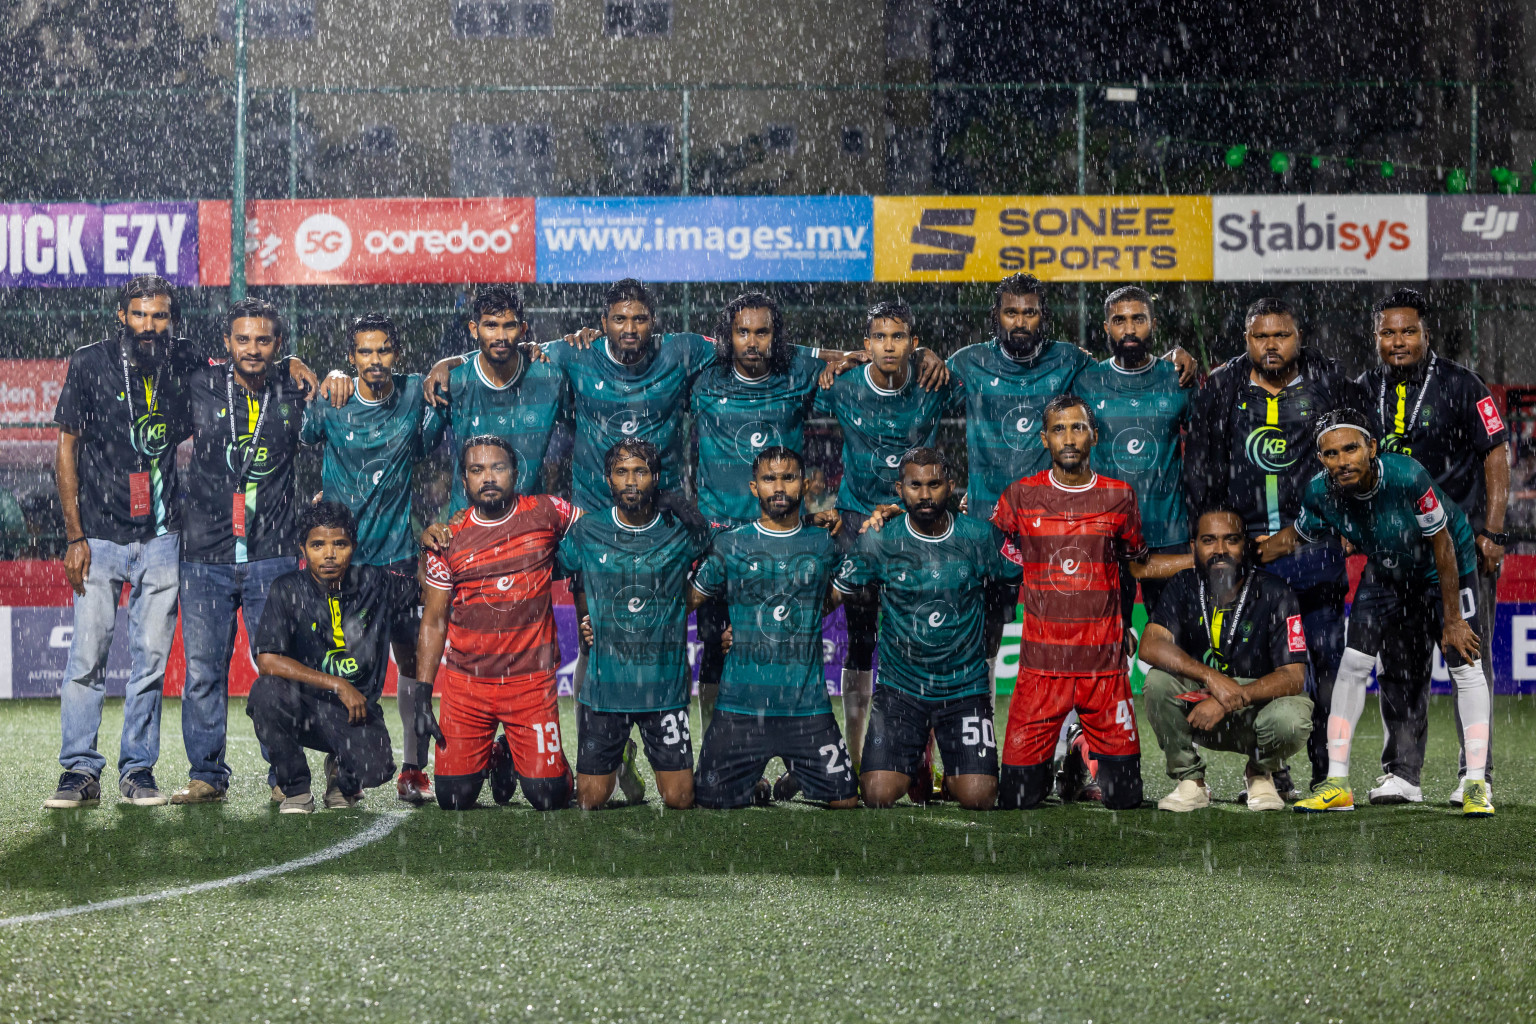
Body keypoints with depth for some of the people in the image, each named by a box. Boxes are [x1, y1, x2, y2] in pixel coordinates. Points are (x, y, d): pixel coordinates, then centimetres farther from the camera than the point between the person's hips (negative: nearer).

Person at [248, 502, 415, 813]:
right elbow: (267, 661, -15)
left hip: (358, 709, 1)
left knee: (375, 769, -29)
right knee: (267, 690, -34)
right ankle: (296, 789, -12)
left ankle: (342, 776, 13)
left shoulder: (375, 584, 1)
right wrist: (338, 685, -19)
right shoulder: (287, 591, -5)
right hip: (303, 708, -1)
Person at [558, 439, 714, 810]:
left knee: (680, 801, -1)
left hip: (665, 687, 0)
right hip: (603, 686, 0)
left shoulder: (683, 532, -3)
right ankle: (623, 759, 33)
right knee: (590, 801, 3)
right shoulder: (586, 533, -1)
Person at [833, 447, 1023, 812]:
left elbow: (1023, 582, 11)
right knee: (878, 795, -13)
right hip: (899, 688, 0)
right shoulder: (879, 541, -3)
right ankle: (915, 766, 22)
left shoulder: (980, 537, -2)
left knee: (977, 797, -14)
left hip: (965, 689, 0)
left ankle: (952, 770, 23)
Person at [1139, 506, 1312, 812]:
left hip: (1257, 710, -2)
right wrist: (1212, 678, -35)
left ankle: (1259, 773, 3)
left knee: (1292, 720, -34)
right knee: (1158, 681, -26)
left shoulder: (1274, 594, -11)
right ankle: (1190, 781, -8)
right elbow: (1151, 647, -21)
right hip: (1196, 706, 2)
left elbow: (1293, 677, -17)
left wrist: (1230, 700, -30)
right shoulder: (1184, 587, -4)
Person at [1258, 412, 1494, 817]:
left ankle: (1476, 785, -5)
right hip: (1385, 571, 4)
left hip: (1446, 568, -4)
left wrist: (1452, 620, -20)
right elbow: (1295, 536, 0)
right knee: (1353, 664, -5)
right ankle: (1337, 784, 0)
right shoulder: (1321, 493, -23)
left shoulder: (1407, 477, -36)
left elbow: (1442, 545, -25)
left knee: (1465, 666, -11)